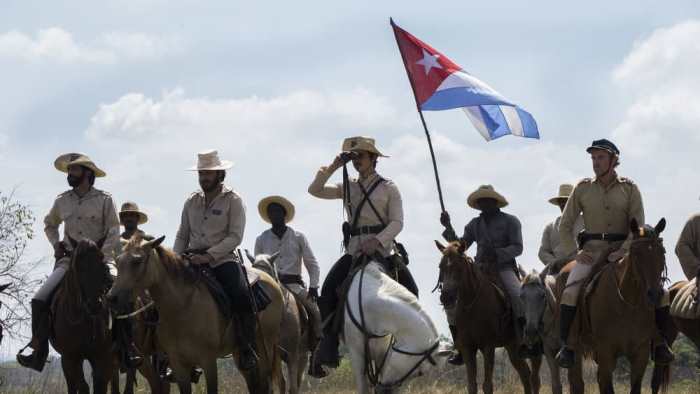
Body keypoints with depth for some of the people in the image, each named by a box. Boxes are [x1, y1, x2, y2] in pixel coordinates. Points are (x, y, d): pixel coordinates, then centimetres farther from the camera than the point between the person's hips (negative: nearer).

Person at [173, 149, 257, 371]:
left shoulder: (233, 200, 1)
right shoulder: (192, 201, 16)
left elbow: (235, 236, -8)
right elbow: (182, 236, 19)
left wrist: (208, 256, -19)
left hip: (222, 259, -4)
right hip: (192, 259, 4)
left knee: (241, 297, -28)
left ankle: (247, 351, -21)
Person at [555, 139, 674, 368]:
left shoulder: (629, 189, 4)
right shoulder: (583, 189, 5)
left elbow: (638, 227, -3)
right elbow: (565, 226, 9)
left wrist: (624, 251, -18)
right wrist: (575, 253, -6)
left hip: (623, 249, 0)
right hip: (592, 251, 0)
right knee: (570, 291, -26)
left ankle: (660, 342, 3)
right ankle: (566, 345, -15)